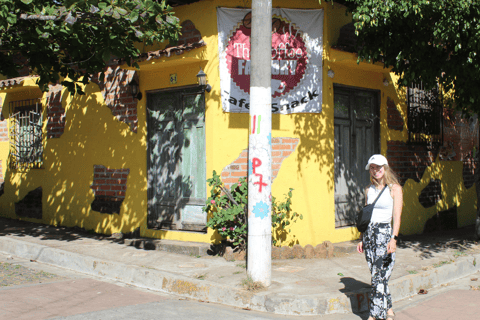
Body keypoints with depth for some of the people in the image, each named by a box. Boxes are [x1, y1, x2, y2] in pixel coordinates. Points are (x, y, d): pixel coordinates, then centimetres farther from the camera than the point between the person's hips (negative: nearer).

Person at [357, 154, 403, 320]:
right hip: (369, 233, 6)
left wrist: (394, 239, -20)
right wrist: (362, 239, 13)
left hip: (384, 233, -5)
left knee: (379, 277, -8)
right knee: (378, 276, 9)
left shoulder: (394, 189, -3)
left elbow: (397, 216, -10)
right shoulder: (369, 190, 12)